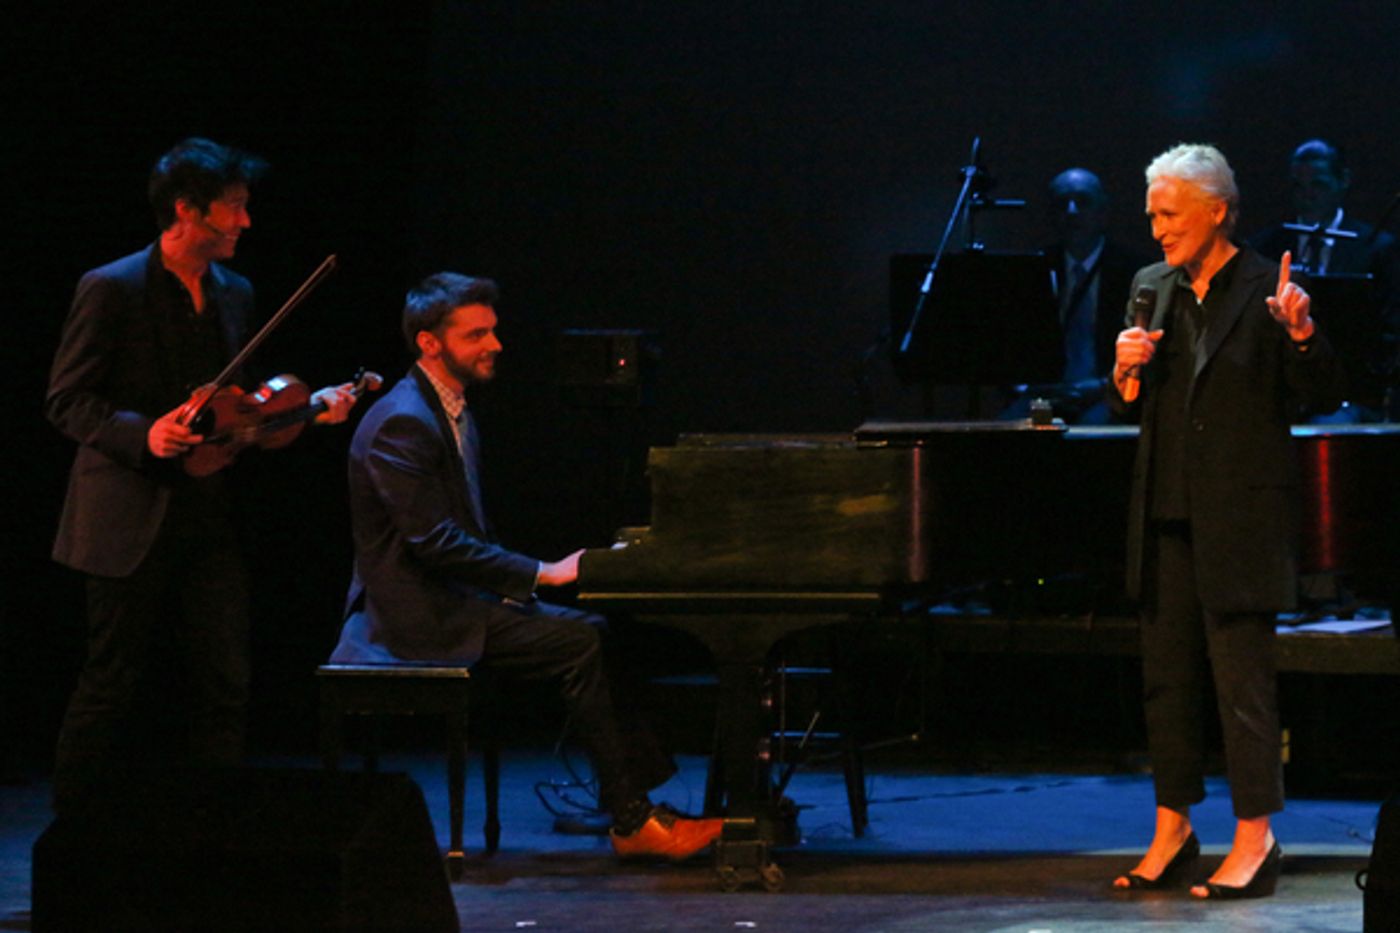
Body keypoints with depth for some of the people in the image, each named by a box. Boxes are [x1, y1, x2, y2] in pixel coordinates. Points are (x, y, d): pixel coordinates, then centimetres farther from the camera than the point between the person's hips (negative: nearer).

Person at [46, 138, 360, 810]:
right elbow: (66, 402, -8)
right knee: (112, 684, 0)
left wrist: (307, 408, 3)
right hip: (130, 521, -6)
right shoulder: (111, 289, -8)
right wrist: (141, 433, -23)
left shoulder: (233, 294, 12)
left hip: (207, 521, 6)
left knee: (224, 685, 3)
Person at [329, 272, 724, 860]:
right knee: (582, 643, -19)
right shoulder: (402, 424, -17)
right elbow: (431, 541, -23)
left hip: (453, 597, 10)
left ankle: (634, 806, -5)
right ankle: (631, 821, -13)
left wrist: (513, 582, 2)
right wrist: (540, 574, -20)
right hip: (422, 616, -10)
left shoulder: (452, 414, 15)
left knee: (595, 632, -2)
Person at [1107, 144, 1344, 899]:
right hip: (1166, 512, 6)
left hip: (1238, 517, -6)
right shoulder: (1152, 290, 10)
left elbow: (1322, 399, -10)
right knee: (1166, 674, 10)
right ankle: (1172, 831, 19)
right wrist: (1125, 373, -6)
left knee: (1242, 679, -4)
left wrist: (1300, 333, -26)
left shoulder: (1265, 290, -7)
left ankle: (1254, 841, 3)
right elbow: (1127, 407, 15)